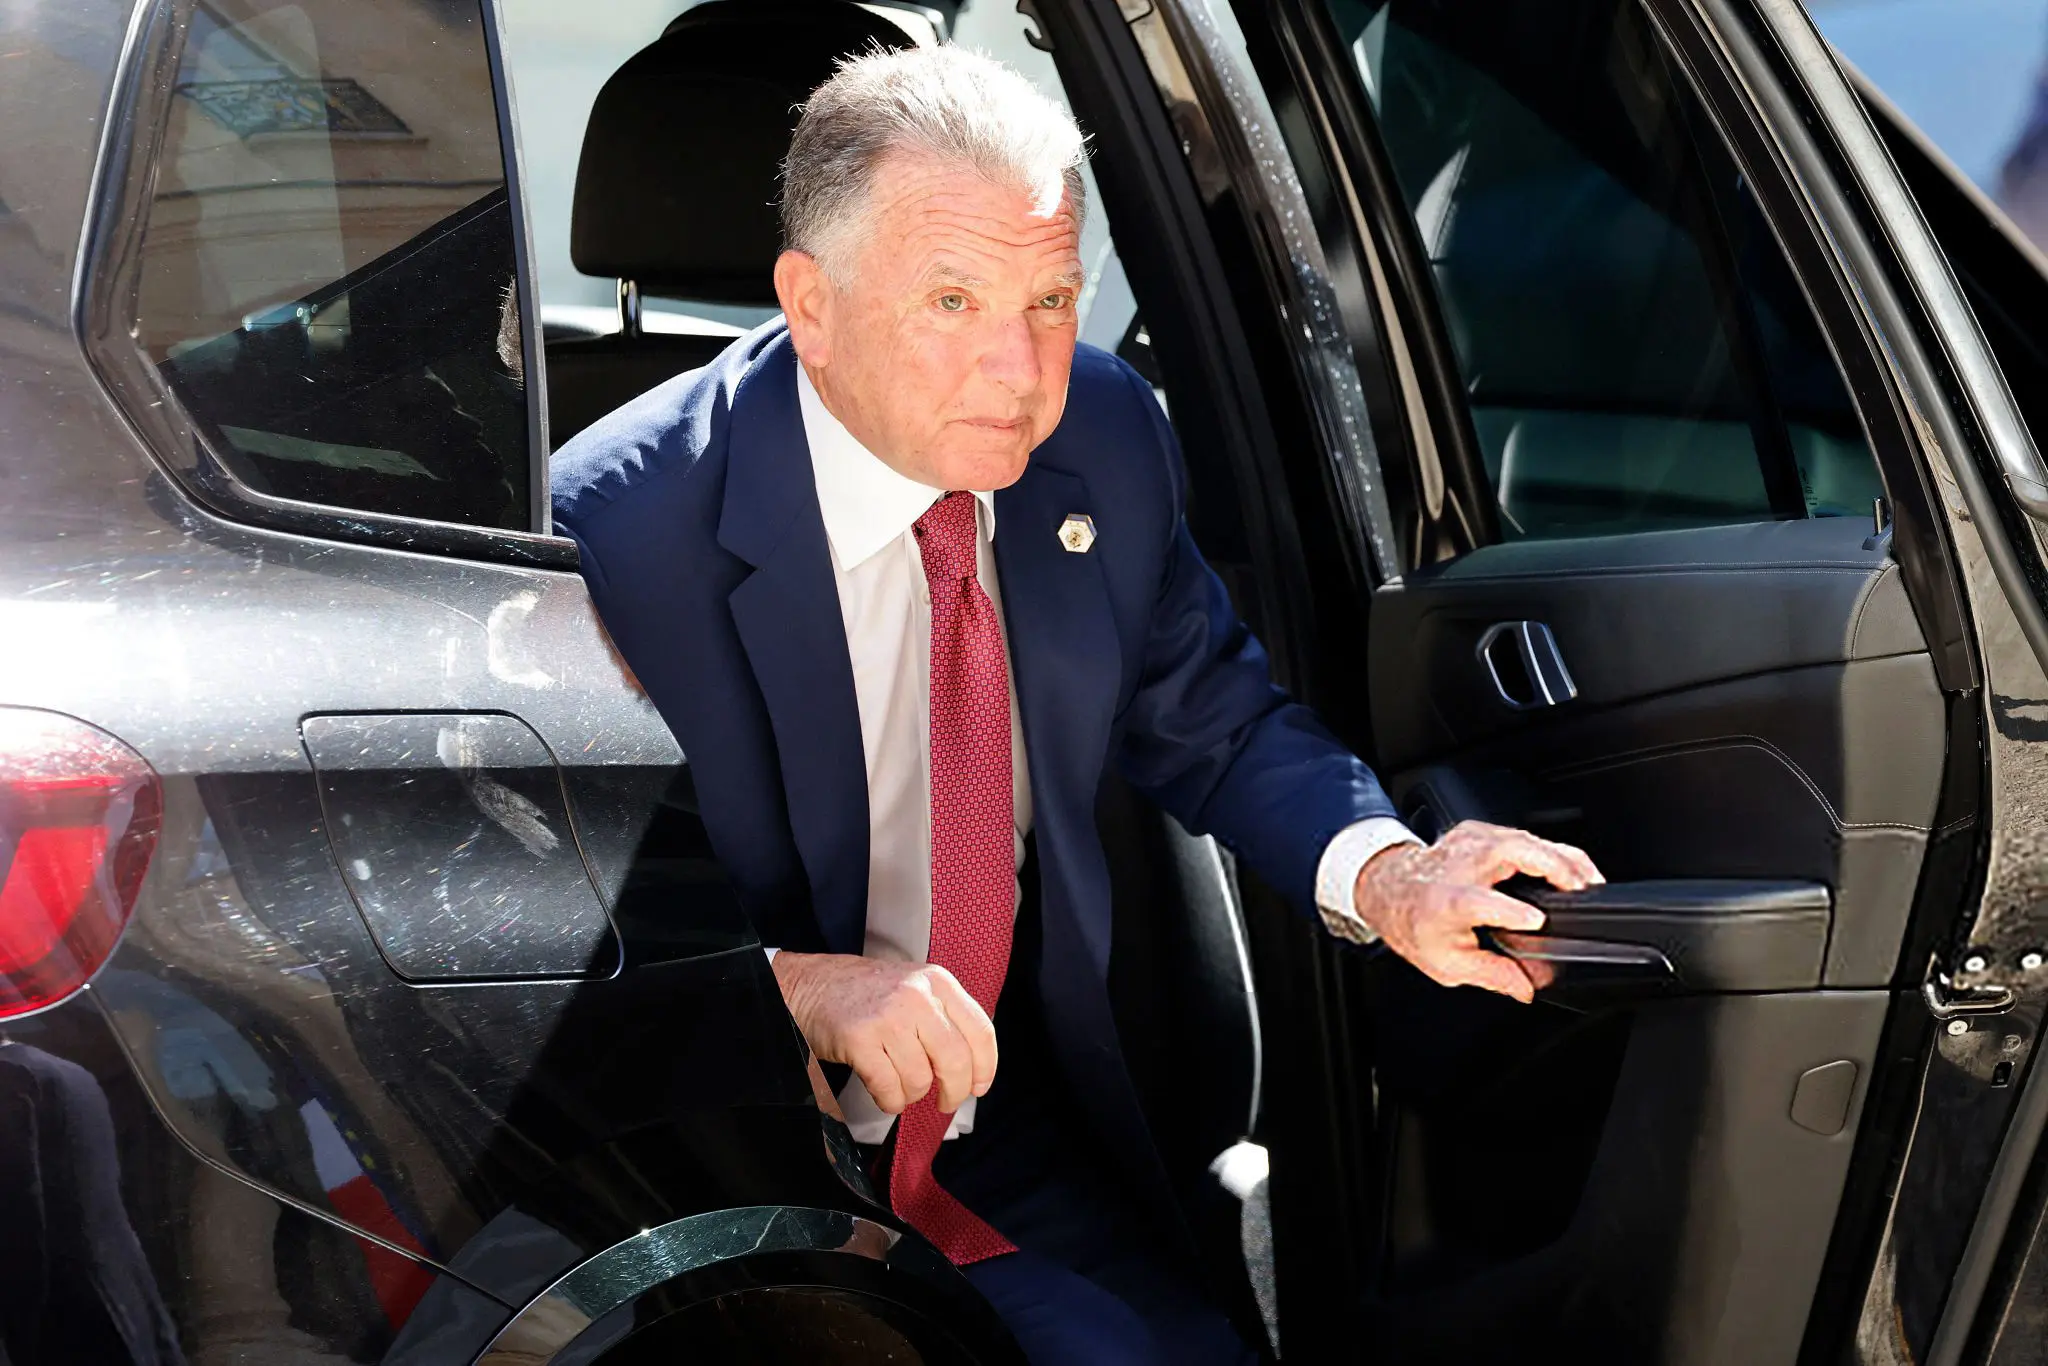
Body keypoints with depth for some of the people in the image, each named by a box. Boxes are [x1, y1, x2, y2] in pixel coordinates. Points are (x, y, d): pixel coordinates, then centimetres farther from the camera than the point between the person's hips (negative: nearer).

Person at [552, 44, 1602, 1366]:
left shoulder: (1106, 438, -1)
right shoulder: (613, 534, -18)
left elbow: (1217, 725, 12)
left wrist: (1382, 874, -7)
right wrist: (784, 984, -30)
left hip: (1012, 1156, 6)